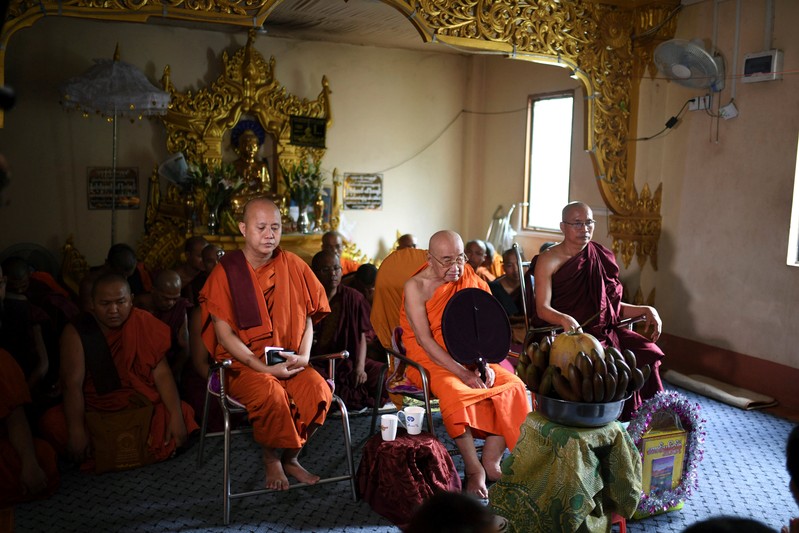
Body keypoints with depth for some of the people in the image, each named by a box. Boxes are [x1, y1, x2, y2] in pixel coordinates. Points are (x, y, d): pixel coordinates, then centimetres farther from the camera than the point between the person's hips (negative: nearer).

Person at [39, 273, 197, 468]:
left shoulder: (145, 324, -3)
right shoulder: (76, 333, -6)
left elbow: (161, 373, -8)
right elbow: (73, 383, -16)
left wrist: (176, 415, -20)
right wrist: (77, 430, -29)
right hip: (94, 411, -1)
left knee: (183, 414, -22)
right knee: (52, 422, -26)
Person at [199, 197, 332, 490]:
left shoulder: (293, 266, 5)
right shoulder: (225, 272, -5)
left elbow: (307, 318, 10)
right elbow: (224, 334, -8)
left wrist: (303, 356, -8)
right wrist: (264, 367, -18)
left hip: (290, 362, 3)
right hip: (243, 364, -3)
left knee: (318, 390, -25)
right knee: (271, 395, -32)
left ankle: (290, 457, 2)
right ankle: (271, 458, 0)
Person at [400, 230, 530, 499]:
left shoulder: (471, 281, 5)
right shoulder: (416, 286, -9)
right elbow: (424, 339, -17)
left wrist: (484, 364, -17)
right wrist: (462, 373, -25)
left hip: (468, 358, 5)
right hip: (429, 359, -5)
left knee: (513, 385, -18)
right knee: (454, 393, -35)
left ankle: (491, 461, -14)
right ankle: (473, 469, -21)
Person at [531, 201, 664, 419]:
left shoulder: (602, 258, 12)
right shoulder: (548, 260, -3)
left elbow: (612, 305, 18)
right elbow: (542, 309, -13)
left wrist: (645, 310, 3)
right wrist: (565, 319, -34)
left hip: (602, 330, 5)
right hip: (561, 333, -5)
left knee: (647, 352, -18)